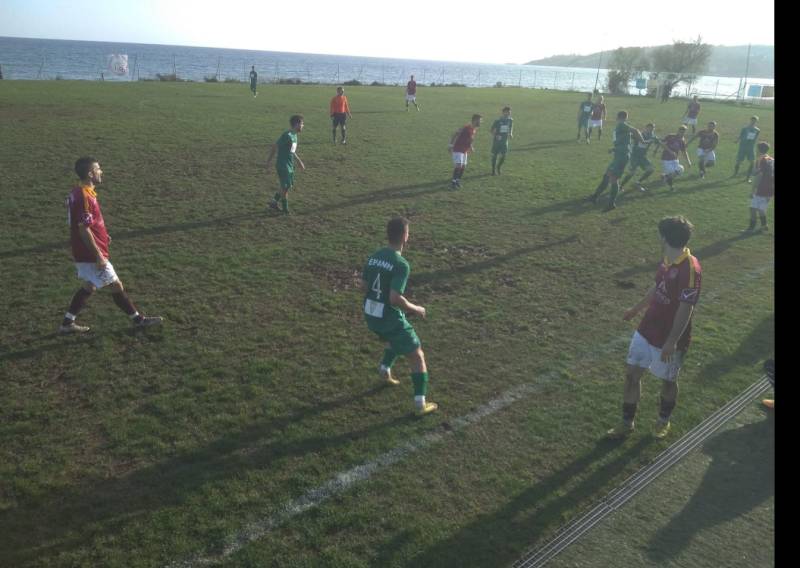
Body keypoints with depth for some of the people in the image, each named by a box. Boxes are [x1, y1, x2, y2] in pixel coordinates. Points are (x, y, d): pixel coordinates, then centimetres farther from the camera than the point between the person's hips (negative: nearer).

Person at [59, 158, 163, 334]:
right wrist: (99, 256, -21)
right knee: (116, 286, 2)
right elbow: (84, 230, -24)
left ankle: (67, 324, 25)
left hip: (83, 253, 10)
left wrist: (102, 235, 20)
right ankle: (138, 319, 16)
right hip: (91, 254, -10)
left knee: (89, 287, 20)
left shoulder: (78, 192, 8)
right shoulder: (84, 197, -23)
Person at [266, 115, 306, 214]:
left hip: (290, 165, 9)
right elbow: (274, 147, -17)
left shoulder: (294, 135, 10)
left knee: (287, 185, 14)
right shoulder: (287, 135, -19)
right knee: (286, 187, -3)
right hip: (283, 165, -9)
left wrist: (299, 161, 24)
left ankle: (274, 203, 24)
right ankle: (285, 209, 9)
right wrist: (269, 161, -15)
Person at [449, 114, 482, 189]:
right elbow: (454, 135, -21)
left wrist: (470, 147, 14)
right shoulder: (466, 128, -22)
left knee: (463, 166, 9)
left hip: (464, 151, 9)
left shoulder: (474, 129, 6)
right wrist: (451, 145, -22)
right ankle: (453, 182, -7)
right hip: (458, 150, -9)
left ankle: (458, 181, 21)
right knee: (459, 165, -16)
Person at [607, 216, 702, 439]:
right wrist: (636, 309, 29)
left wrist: (671, 342, -24)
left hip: (668, 339, -8)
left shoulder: (690, 269, -26)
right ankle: (627, 423, 26)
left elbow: (685, 309, -25)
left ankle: (664, 421, 41)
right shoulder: (668, 260, 1)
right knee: (631, 374, 11)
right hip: (646, 330, 8)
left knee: (668, 381, 15)